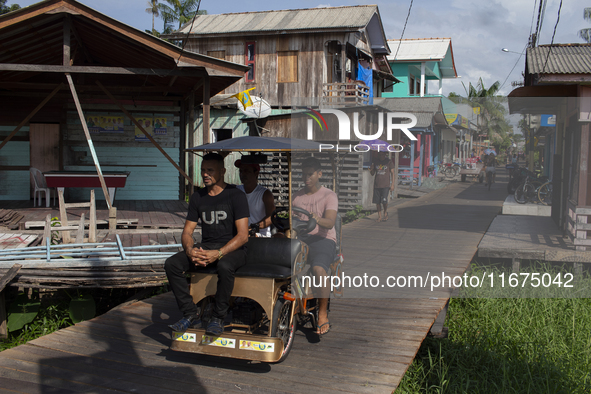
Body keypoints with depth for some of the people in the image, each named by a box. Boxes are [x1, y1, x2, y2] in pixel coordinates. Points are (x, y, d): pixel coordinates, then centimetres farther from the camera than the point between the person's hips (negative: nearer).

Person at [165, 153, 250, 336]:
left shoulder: (236, 196, -8)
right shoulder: (197, 197, 10)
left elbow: (243, 235, -15)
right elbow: (187, 232, 8)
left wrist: (218, 253, -29)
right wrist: (189, 249, -16)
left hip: (232, 249, -5)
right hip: (205, 247, 5)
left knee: (224, 266, -39)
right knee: (171, 264, -18)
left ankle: (218, 319, -20)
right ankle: (191, 314, -10)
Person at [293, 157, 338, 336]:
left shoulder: (329, 195, 3)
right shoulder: (296, 196, 18)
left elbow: (330, 222, -12)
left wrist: (317, 219, -34)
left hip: (323, 239, -4)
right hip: (299, 238, 4)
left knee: (318, 269, -35)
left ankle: (323, 315, -19)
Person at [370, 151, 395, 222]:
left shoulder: (389, 162, 1)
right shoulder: (375, 162, 9)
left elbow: (392, 173, 4)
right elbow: (372, 174, 15)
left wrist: (392, 184, -3)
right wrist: (371, 169, -9)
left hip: (386, 185, -3)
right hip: (377, 184, 3)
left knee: (384, 200, -13)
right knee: (377, 201, 1)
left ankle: (385, 212, 14)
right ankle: (379, 216, 13)